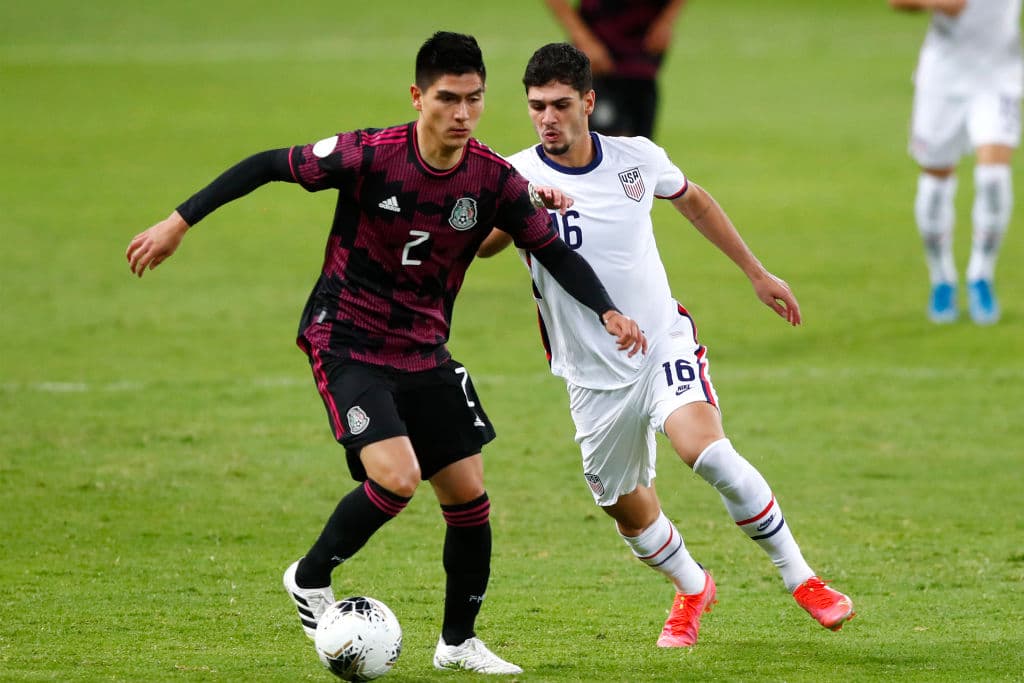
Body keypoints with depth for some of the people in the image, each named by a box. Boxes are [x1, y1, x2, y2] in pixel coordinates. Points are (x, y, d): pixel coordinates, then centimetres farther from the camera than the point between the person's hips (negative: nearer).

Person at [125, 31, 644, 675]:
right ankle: (311, 580, 4)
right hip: (345, 343, -5)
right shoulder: (370, 156, -21)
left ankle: (459, 641, 24)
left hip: (425, 352, 5)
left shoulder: (495, 180, -10)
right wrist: (178, 223, -11)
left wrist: (608, 312, -14)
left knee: (469, 495, 4)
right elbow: (269, 166, -11)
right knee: (397, 477, -22)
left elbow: (553, 252, 1)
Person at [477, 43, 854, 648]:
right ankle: (692, 588, 42)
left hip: (664, 343, -1)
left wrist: (756, 271, 22)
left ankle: (801, 578, -13)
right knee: (627, 508, 11)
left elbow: (693, 201, 17)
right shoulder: (519, 177, -12)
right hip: (594, 375, 1)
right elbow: (478, 246, -27)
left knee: (706, 449, -27)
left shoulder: (637, 158, -4)